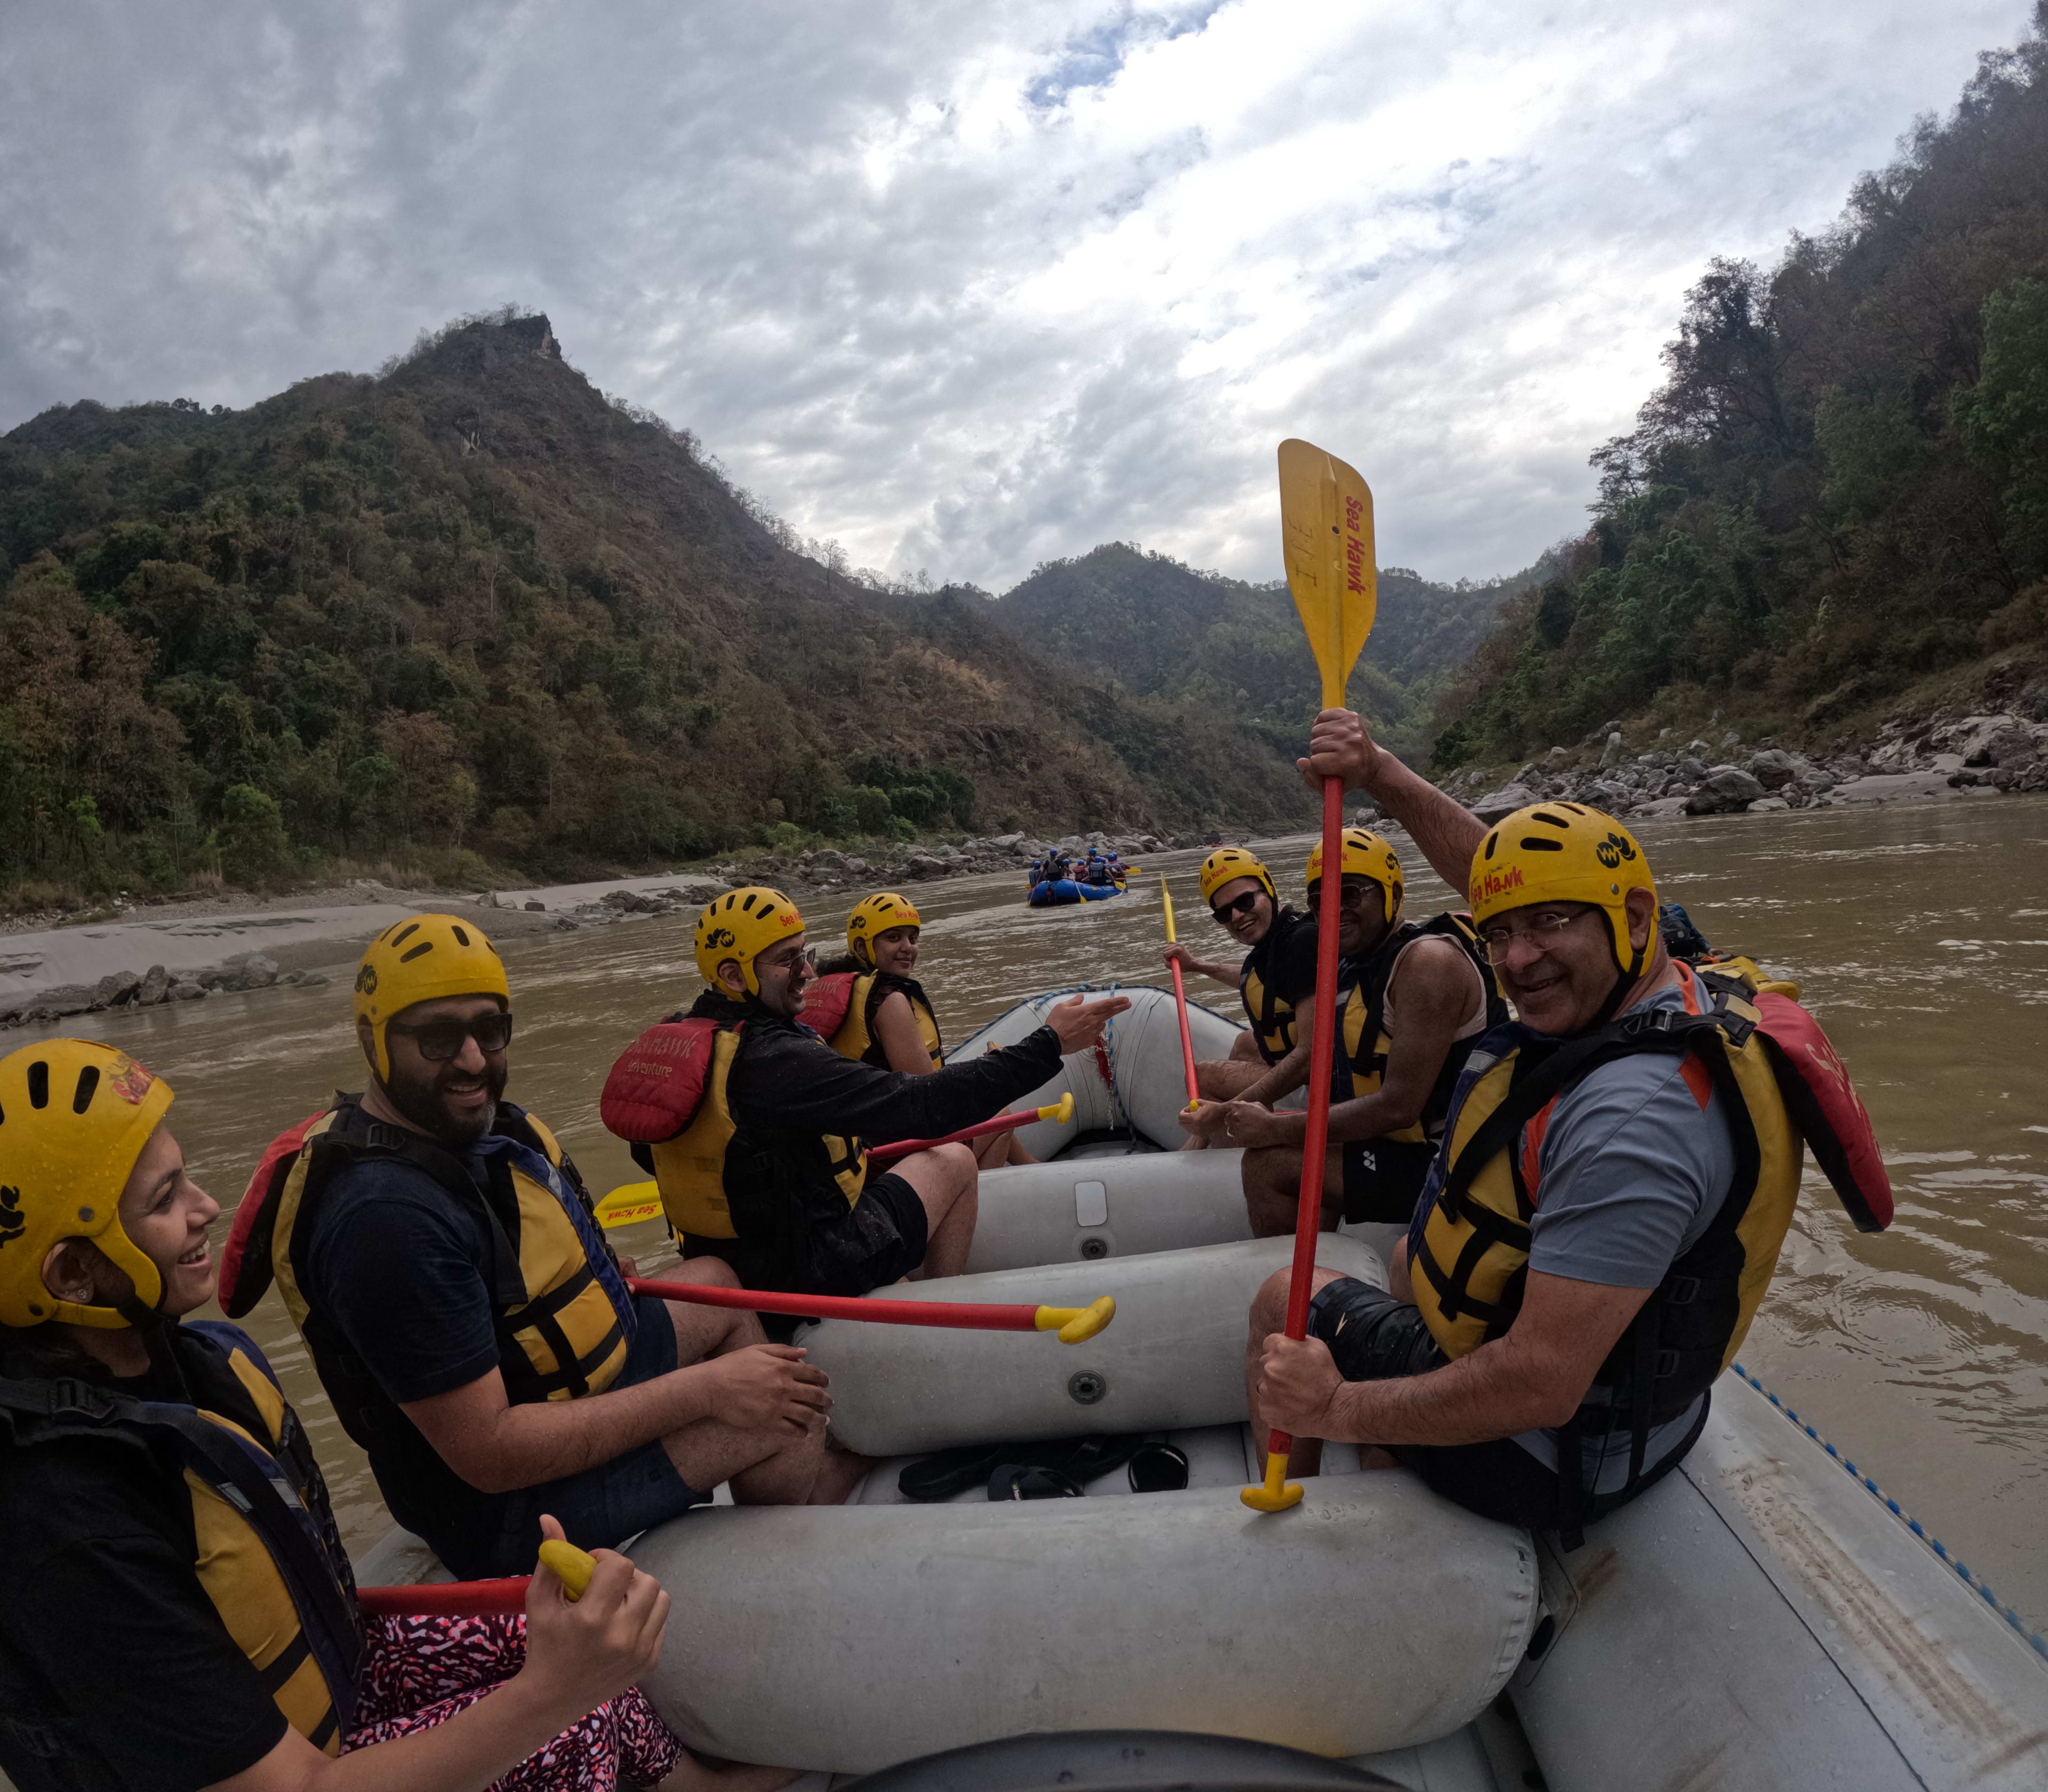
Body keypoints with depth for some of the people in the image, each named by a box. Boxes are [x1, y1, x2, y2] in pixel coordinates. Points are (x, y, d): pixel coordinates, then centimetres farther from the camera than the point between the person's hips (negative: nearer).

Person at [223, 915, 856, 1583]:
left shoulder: (471, 1123, -4)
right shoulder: (388, 1218, -33)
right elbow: (490, 1456, -31)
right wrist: (703, 1390, -27)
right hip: (504, 1505, -10)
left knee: (717, 1282, 19)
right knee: (783, 1419, -14)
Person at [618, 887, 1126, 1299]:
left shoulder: (670, 1044, -4)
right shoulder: (774, 1058, -30)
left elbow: (649, 1155, 12)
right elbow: (921, 1105, -34)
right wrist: (1048, 1044, -30)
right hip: (810, 1270, -9)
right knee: (954, 1162, 8)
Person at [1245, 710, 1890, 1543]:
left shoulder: (1630, 1119, -36)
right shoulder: (1674, 990, -7)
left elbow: (1540, 1387, -36)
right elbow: (1490, 869, 5)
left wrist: (1339, 1409, -27)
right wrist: (1381, 775, -5)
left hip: (1549, 1458, -9)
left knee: (1281, 1301, 9)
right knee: (1411, 1254, 32)